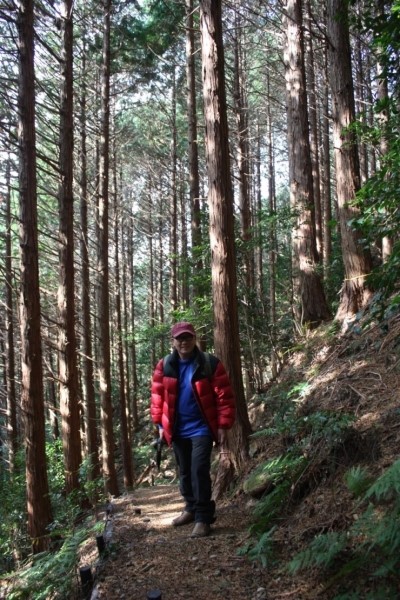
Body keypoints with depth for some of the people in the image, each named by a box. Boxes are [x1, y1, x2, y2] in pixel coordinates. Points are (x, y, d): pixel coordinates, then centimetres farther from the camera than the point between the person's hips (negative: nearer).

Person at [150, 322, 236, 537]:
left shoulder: (210, 364, -10)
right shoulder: (164, 366, 0)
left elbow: (224, 396, -9)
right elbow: (157, 397, 6)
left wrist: (223, 425, -12)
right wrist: (160, 424, 4)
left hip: (202, 428, -4)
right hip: (177, 430, 4)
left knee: (199, 471, -11)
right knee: (184, 472, 16)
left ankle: (203, 518, -2)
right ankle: (191, 508, 34)